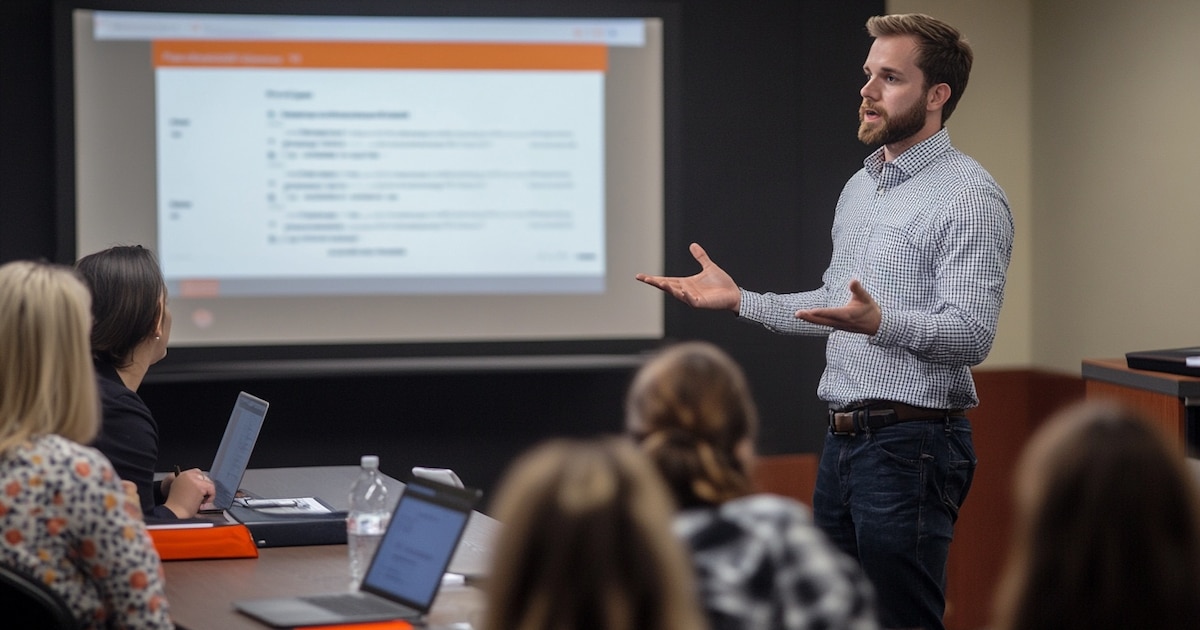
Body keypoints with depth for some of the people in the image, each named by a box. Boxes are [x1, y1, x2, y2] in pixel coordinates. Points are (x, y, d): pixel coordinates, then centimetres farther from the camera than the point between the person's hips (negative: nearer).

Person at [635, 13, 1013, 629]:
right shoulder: (859, 187, 16)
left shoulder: (968, 197, -12)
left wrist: (878, 322, -36)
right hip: (844, 440, 9)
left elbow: (971, 335, -20)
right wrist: (738, 299, 15)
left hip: (909, 445, -9)